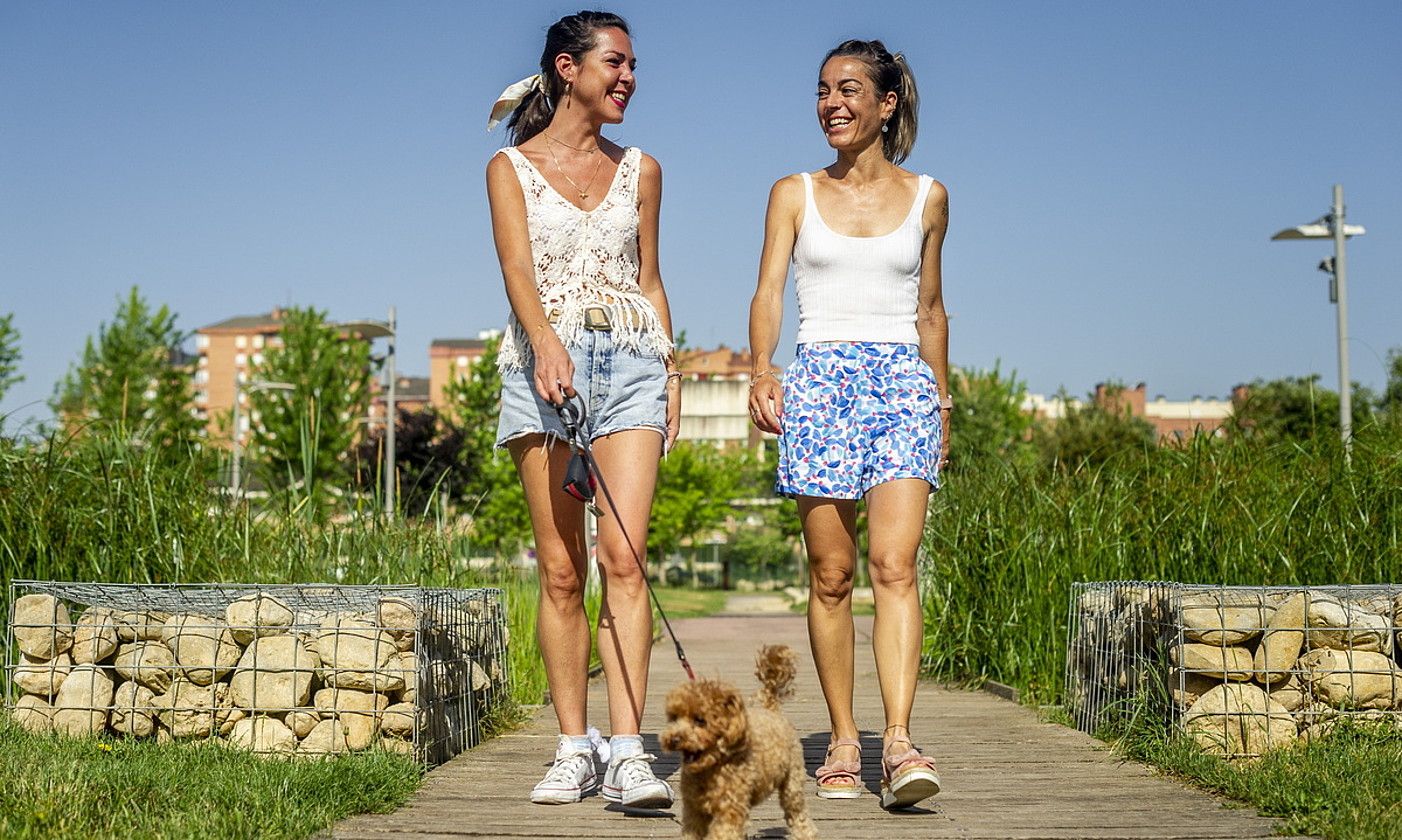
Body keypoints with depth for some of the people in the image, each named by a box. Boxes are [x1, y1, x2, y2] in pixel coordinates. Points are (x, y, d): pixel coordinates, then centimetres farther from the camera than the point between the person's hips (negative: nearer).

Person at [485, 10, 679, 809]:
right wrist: (546, 340, -27)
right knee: (560, 570, -1)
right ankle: (574, 749, 6)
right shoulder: (511, 168, 6)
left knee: (623, 556, -13)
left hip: (630, 360, 1)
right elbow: (517, 266, -9)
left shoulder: (640, 171, 16)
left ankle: (629, 752, -18)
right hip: (543, 363, -1)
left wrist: (670, 369, 8)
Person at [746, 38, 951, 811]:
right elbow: (768, 291, 0)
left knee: (894, 564, -15)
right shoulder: (794, 195, 10)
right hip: (820, 378, 0)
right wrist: (762, 369, -18)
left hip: (903, 380, 0)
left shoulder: (926, 198, 11)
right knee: (830, 573, 0)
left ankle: (899, 742, -21)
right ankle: (842, 742, 9)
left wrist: (943, 404, 19)